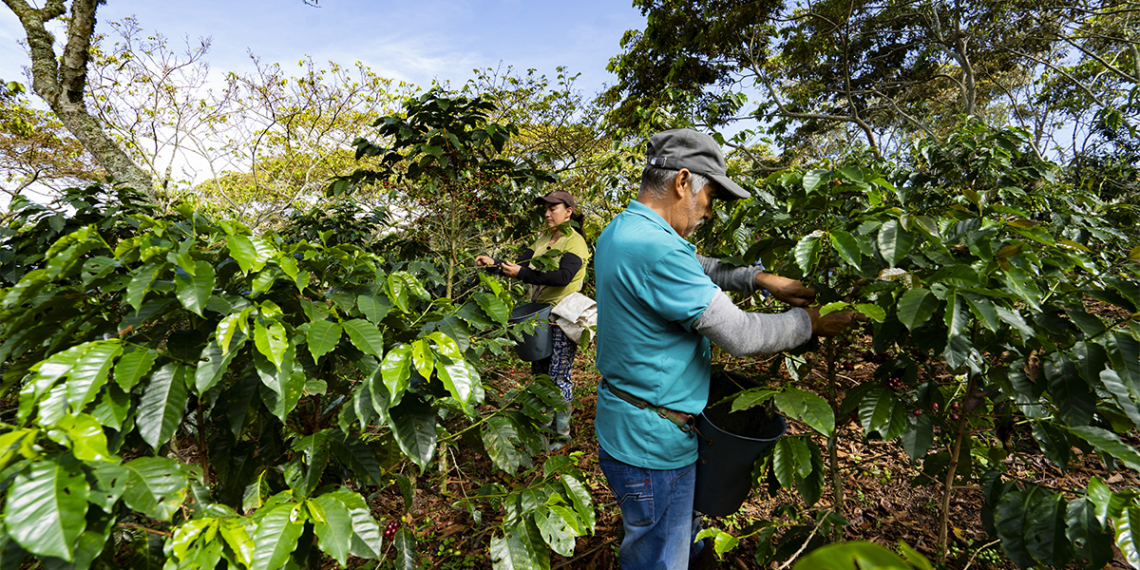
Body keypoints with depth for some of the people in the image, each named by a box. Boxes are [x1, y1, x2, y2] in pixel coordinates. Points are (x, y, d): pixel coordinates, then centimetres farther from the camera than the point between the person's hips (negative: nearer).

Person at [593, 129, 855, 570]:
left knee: (682, 518, 33)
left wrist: (759, 278, 5)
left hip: (625, 417, 10)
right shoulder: (655, 248, -30)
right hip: (651, 442, -10)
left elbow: (694, 268, 16)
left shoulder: (620, 230, 3)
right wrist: (808, 322, -7)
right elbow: (738, 334, -24)